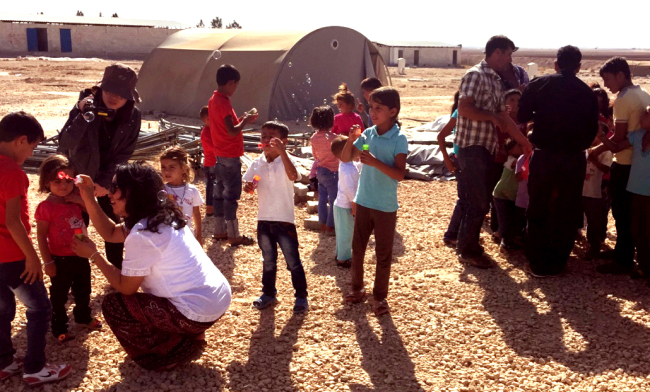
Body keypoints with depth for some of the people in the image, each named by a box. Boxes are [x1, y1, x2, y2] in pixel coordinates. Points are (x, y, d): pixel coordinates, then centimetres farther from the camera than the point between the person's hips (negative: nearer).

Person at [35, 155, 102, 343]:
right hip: (60, 260, -6)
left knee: (83, 291, 23)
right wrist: (48, 261, -15)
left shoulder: (75, 200, -1)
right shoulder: (46, 207, -18)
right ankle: (59, 328, 25)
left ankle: (83, 316, 45)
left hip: (81, 256, 6)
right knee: (59, 296, 11)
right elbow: (41, 236, -15)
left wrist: (82, 200, -14)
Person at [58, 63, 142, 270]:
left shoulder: (133, 116, -15)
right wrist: (82, 116, -43)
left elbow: (124, 153, -10)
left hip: (110, 177, 2)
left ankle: (117, 270, 24)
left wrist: (105, 180, -16)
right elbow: (64, 144, -31)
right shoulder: (85, 106, -21)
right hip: (79, 174, -1)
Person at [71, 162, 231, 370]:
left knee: (112, 305, 1)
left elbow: (125, 287, -9)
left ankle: (174, 351, 6)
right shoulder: (161, 216, 9)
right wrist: (89, 198, 9)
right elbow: (110, 233, 18)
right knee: (146, 278, 32)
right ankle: (189, 336, 21)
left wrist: (94, 255, -1)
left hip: (199, 312, -9)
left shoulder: (142, 234, -19)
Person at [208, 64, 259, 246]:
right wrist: (246, 120, -10)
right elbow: (232, 131, -24)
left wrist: (242, 119, 7)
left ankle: (219, 230, 23)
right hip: (230, 157, -10)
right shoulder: (224, 103, -20)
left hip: (220, 155, 10)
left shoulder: (214, 100, 10)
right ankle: (233, 235, 4)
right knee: (231, 195, -3)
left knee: (220, 193, 14)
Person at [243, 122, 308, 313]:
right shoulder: (257, 163, 2)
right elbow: (248, 185, 8)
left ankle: (301, 296, 17)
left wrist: (281, 151, -39)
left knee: (293, 262, 4)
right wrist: (249, 187, -16)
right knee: (268, 261, 19)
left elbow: (293, 176, -33)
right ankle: (268, 293, 34)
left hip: (284, 220, -4)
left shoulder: (286, 160, -12)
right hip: (264, 220, 5)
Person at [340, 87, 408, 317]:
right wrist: (351, 140, -13)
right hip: (363, 202, 5)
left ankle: (380, 297, 22)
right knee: (357, 248, 15)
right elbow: (345, 158, 5)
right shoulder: (367, 134, 1)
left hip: (385, 206, -5)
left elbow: (400, 175, -20)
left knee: (383, 254, 7)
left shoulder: (399, 139, -13)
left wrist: (375, 162, -29)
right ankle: (357, 289, 33)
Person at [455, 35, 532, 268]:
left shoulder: (496, 81, 16)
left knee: (482, 200, 14)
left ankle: (466, 242, 27)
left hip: (487, 148, 9)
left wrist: (524, 142, 19)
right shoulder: (475, 75, -11)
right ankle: (468, 250, 8)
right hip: (472, 147, -9)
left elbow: (503, 117, 18)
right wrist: (493, 117, -14)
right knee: (479, 202, -4)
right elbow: (464, 109, -22)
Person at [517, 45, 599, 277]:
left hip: (544, 155, -1)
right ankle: (557, 264, 18)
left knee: (539, 210, 11)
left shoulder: (539, 84, -2)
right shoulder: (587, 92, 1)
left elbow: (522, 116, -2)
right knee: (567, 213, 13)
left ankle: (538, 264, 15)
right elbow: (592, 129, 4)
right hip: (574, 159, 1)